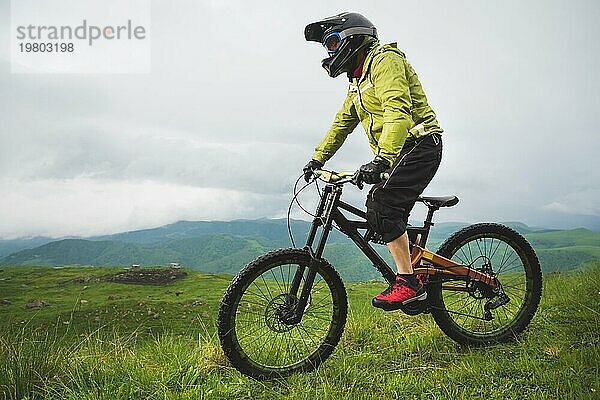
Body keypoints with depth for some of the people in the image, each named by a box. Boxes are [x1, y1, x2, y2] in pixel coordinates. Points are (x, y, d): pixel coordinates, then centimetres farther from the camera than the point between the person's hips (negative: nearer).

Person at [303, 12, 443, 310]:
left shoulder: (384, 60, -9)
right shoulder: (357, 82, 22)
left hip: (419, 144, -10)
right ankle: (418, 278, 11)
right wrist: (316, 160, 21)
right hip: (396, 155, 10)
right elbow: (341, 125, 28)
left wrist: (380, 160, -37)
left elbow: (398, 111, -26)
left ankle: (408, 282, -17)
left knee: (382, 207, -22)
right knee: (378, 214, 2)